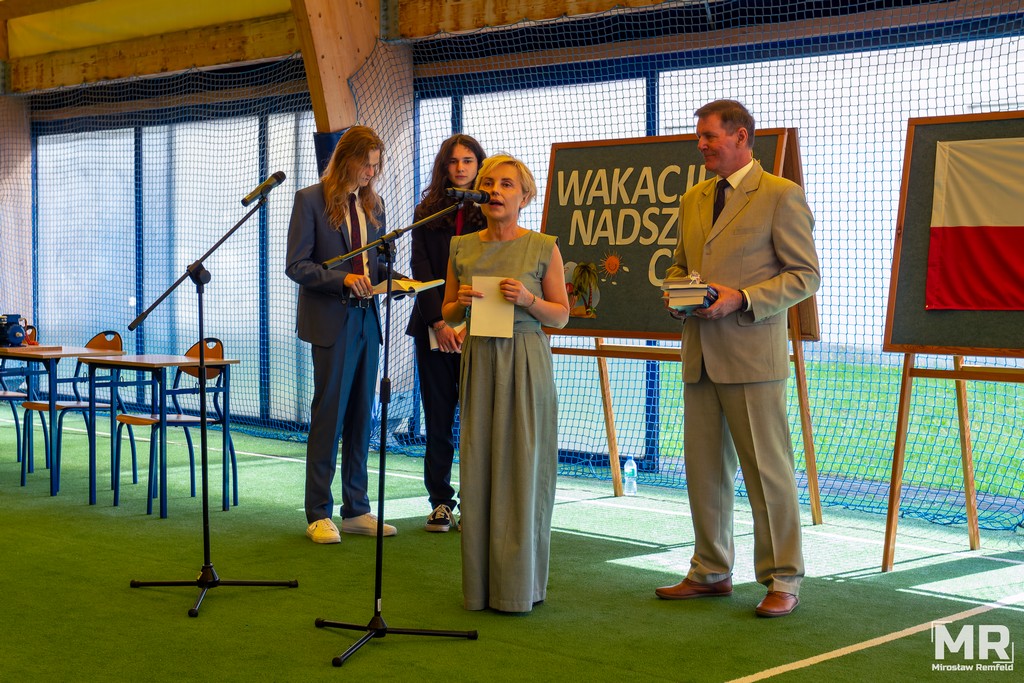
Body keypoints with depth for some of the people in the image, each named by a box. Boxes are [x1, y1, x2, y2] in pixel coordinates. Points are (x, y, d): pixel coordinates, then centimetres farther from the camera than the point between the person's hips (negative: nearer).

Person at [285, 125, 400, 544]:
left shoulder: (373, 204, 13)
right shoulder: (310, 200, -5)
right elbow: (296, 266, -10)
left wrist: (391, 278, -2)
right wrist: (343, 279, -22)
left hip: (366, 320, 6)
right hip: (331, 321, -6)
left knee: (361, 417, 9)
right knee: (329, 415, -2)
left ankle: (356, 510, 17)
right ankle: (319, 515, 6)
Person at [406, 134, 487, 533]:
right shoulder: (426, 214, 11)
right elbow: (422, 272, 4)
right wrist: (439, 323, -9)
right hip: (433, 329, 3)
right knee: (438, 417, 6)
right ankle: (441, 502, 12)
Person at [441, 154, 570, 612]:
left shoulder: (543, 248, -1)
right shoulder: (462, 248, 8)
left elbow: (562, 316, 2)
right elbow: (448, 315, 14)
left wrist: (528, 300, -15)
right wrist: (460, 303, -7)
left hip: (525, 362, -3)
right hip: (478, 360, 3)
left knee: (522, 466, -1)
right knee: (478, 466, 4)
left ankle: (520, 585, 9)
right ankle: (479, 585, 14)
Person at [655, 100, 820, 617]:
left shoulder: (781, 196, -5)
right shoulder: (693, 199, 16)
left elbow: (805, 274, -7)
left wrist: (742, 298, -18)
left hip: (752, 353, -7)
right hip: (700, 355, 7)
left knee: (767, 469, -3)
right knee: (704, 470, 11)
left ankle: (782, 580, 7)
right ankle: (711, 571, 23)